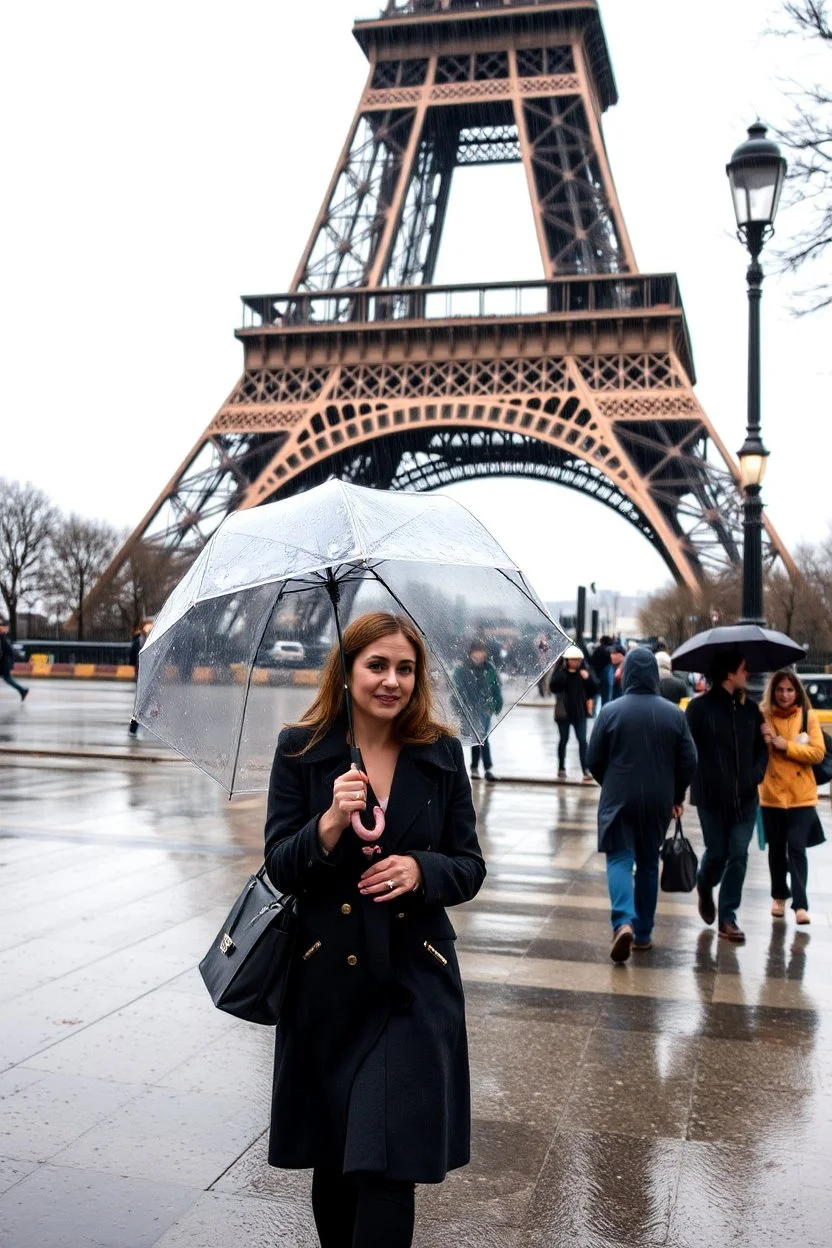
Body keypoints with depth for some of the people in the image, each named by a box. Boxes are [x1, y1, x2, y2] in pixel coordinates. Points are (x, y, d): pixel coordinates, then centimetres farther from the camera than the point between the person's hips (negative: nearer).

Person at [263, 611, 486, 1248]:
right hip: (327, 981, 1)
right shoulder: (301, 750, -3)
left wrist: (419, 869, -17)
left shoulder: (442, 755, 0)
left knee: (390, 1160, -4)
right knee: (330, 1154, 15)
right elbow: (279, 869, -5)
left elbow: (469, 868, 4)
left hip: (414, 984, 0)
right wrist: (330, 823, -23)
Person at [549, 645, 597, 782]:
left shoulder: (583, 671, -2)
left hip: (580, 711, 1)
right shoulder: (560, 671, -7)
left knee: (582, 740, -3)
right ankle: (561, 768, 23)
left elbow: (593, 688, 1)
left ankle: (586, 770, -5)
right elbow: (553, 687, -20)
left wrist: (588, 678, -18)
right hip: (563, 711, -1)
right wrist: (564, 672, -25)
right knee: (564, 740, 10)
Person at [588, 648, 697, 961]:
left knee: (620, 859, 0)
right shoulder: (673, 714, -2)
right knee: (649, 863, 15)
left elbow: (595, 760, -4)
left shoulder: (611, 711, -8)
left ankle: (623, 922, -22)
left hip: (619, 799, -3)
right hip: (658, 803, 3)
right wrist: (676, 796, 14)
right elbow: (688, 761, 0)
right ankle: (643, 933, 21)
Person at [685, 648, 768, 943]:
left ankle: (728, 918, 10)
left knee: (738, 855, 1)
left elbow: (762, 748, 13)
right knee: (717, 852, 6)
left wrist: (756, 774, -1)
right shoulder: (700, 707, -7)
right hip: (711, 796, -3)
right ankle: (705, 887, 40)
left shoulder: (750, 708, 6)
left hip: (745, 797, 3)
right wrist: (690, 784, -13)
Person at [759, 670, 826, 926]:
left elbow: (818, 752, -7)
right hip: (772, 794, 1)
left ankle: (800, 904, -5)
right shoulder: (764, 716, 0)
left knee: (797, 848, -8)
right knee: (776, 848, 14)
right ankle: (779, 896, 31)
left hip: (802, 796, -1)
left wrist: (786, 746, -17)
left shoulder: (808, 716, -1)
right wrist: (764, 741, -25)